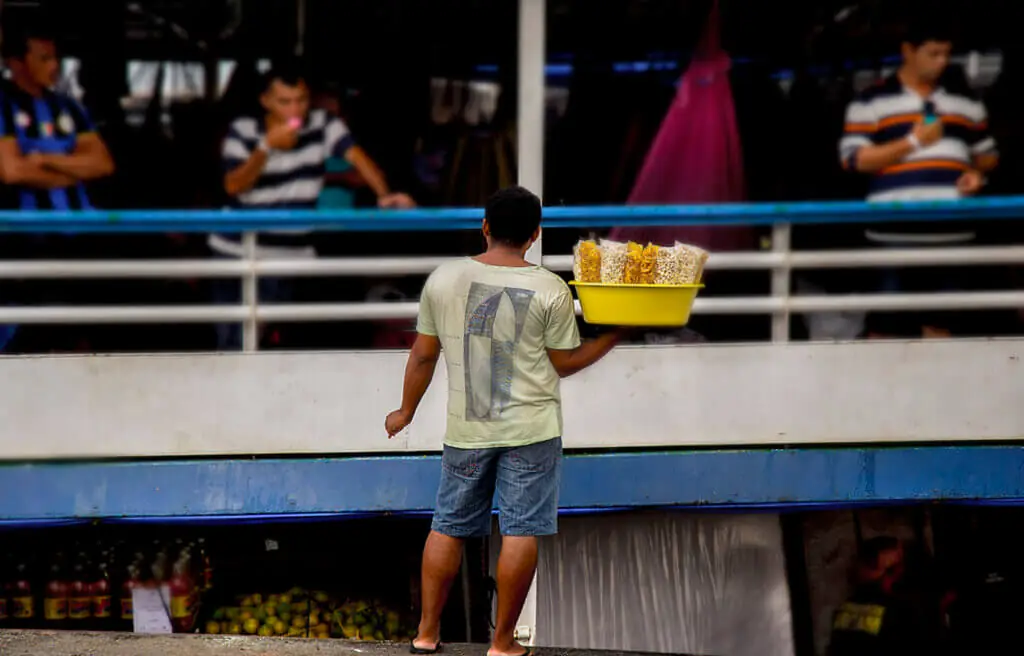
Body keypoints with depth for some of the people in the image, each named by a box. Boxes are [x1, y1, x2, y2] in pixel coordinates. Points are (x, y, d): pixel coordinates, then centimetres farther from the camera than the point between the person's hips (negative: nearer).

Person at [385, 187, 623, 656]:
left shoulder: (444, 280, -2)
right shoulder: (550, 291, -9)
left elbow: (423, 355, 5)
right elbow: (564, 363, -1)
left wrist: (406, 412, 18)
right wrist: (612, 338, 12)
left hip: (466, 429, 3)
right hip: (530, 429, -3)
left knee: (448, 525, 14)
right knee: (521, 531, 2)